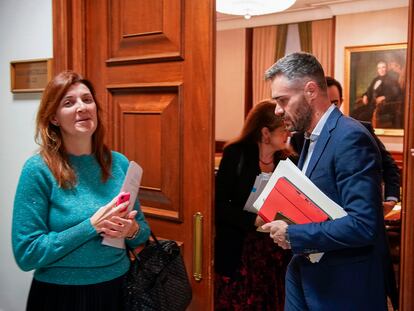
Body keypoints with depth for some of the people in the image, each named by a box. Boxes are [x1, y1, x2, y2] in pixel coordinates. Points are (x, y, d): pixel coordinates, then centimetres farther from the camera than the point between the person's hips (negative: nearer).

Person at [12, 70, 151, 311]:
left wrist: (131, 230, -15)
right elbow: (26, 254, -15)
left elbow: (143, 231, 7)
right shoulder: (38, 169, -14)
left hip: (117, 289, 4)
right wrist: (91, 226, -23)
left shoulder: (120, 163, -2)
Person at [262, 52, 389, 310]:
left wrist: (293, 235, -19)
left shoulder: (351, 137, -20)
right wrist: (282, 218, 0)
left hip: (343, 287, -8)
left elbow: (363, 225, -27)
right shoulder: (313, 138, 8)